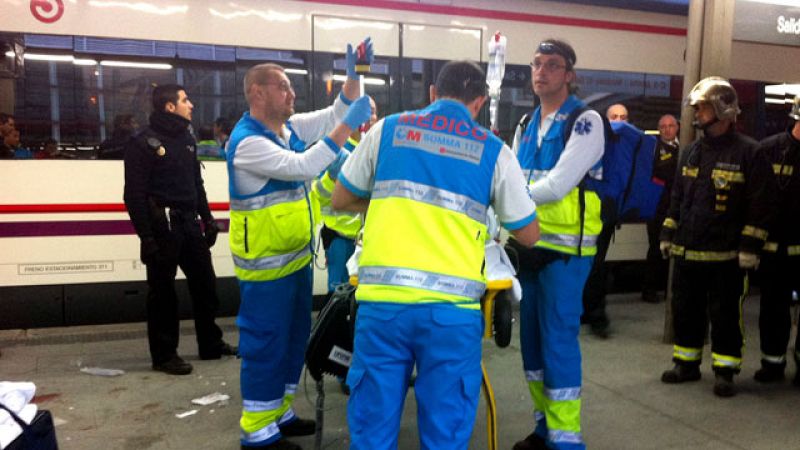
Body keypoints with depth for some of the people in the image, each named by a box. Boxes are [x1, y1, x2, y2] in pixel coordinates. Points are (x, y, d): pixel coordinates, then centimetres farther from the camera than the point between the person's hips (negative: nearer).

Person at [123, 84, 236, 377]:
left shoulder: (187, 138, 14)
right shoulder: (144, 143, -9)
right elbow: (134, 194, -13)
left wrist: (207, 219, 13)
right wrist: (146, 236, -18)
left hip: (189, 223, 7)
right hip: (162, 228, -7)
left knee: (205, 284, 12)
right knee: (163, 292, 1)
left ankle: (211, 344, 26)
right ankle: (164, 355, 12)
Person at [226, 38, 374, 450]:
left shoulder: (288, 127, 7)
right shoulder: (247, 143, -20)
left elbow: (334, 115, 12)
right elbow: (302, 167, -29)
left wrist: (353, 74, -2)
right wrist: (348, 126, -28)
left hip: (295, 257, 9)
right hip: (266, 264, -9)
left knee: (294, 337, 17)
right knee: (266, 342, 0)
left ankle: (279, 413, 33)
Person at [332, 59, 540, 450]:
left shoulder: (388, 129, 10)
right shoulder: (493, 150, 8)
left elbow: (340, 201, 19)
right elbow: (529, 235, 15)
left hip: (382, 299, 1)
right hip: (451, 306, -1)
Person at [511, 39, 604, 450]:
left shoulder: (586, 121, -8)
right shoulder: (526, 126, 14)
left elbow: (557, 186, -19)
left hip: (567, 247, -7)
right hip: (528, 243, 7)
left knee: (558, 340, -5)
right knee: (532, 337, 13)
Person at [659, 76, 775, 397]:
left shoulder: (749, 153, -7)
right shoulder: (691, 152, 12)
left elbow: (760, 206, -10)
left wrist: (749, 247, -13)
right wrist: (667, 235, 13)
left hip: (726, 255, -6)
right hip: (686, 251, 6)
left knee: (725, 316, 4)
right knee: (685, 311, 13)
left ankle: (725, 371, 17)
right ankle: (687, 363, 27)